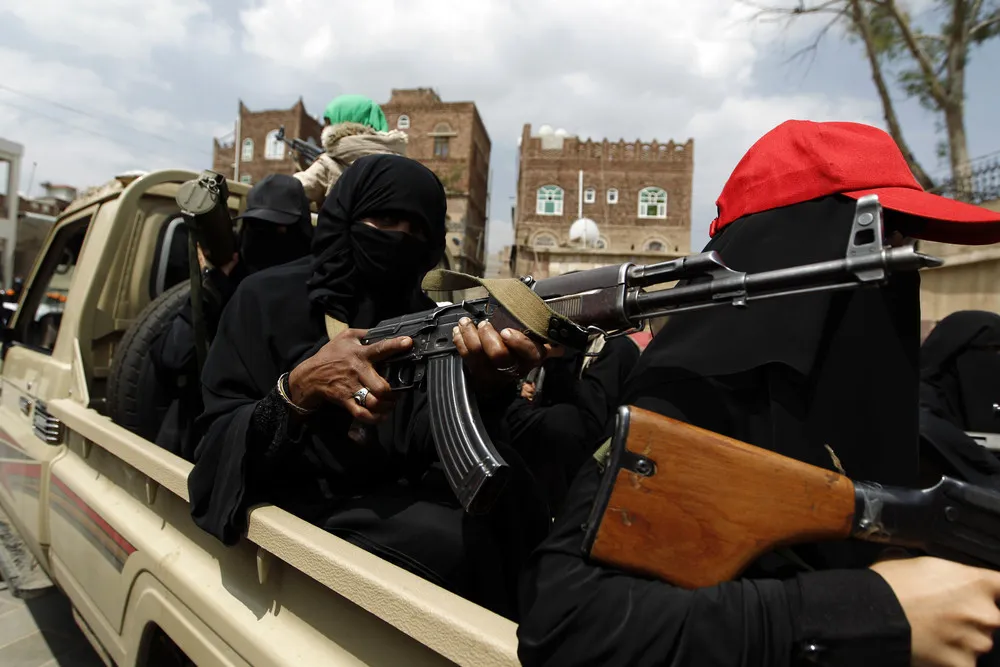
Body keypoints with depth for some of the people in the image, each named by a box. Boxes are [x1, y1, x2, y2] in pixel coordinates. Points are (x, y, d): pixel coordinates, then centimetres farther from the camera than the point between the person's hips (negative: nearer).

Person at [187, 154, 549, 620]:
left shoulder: (423, 316, 4)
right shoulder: (268, 298, -5)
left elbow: (424, 445, -13)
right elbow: (220, 448, -11)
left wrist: (481, 388, -35)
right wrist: (300, 388, -31)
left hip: (395, 498, 4)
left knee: (504, 498, -23)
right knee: (455, 542, -28)